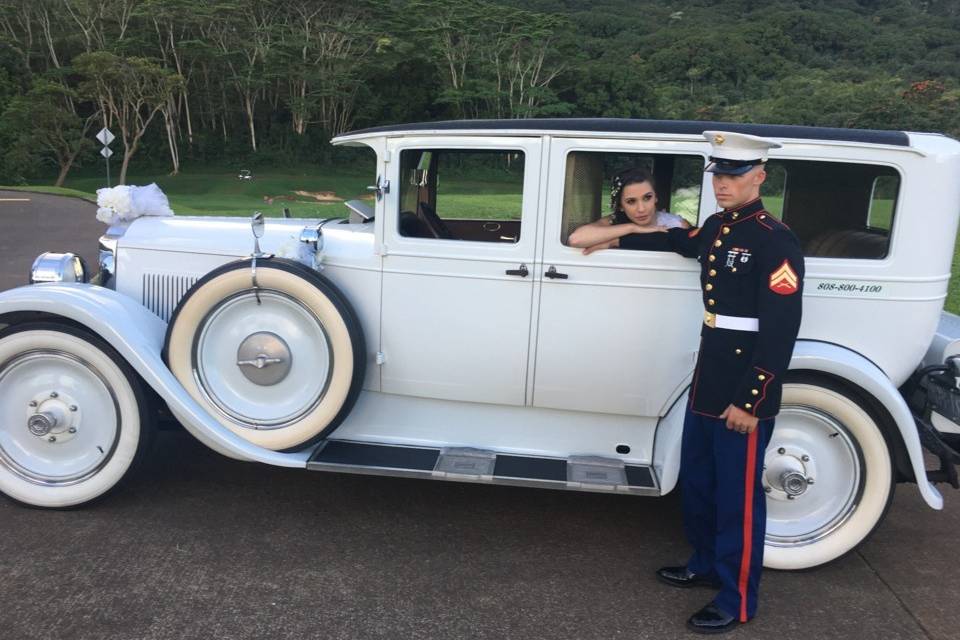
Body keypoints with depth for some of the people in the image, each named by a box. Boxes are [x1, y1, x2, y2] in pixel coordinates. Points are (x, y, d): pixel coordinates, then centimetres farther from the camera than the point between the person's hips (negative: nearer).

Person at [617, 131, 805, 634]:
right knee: (697, 484, 21)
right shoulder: (716, 227, 8)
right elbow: (679, 242, 33)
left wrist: (750, 401, -21)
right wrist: (618, 241, 31)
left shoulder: (775, 241, -17)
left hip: (744, 393, -9)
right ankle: (706, 565, 42)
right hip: (707, 383, 9)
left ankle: (737, 600, 21)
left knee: (737, 496, 5)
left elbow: (780, 332, -20)